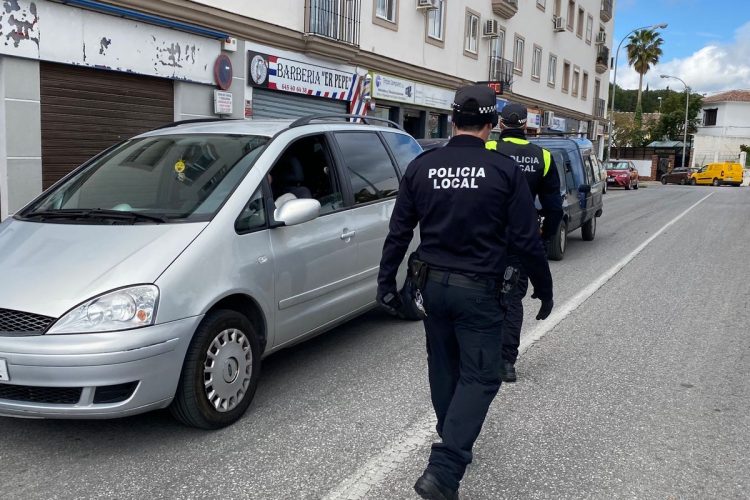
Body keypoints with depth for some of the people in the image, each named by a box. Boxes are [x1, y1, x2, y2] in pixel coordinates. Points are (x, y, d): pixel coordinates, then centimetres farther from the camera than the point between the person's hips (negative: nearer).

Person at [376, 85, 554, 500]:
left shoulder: (421, 166, 0)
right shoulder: (504, 170, -9)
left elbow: (398, 233, 2)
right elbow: (527, 240, -8)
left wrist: (386, 284, 11)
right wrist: (544, 290, 4)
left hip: (433, 284, 4)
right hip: (478, 290, -4)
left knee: (443, 367, 20)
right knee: (480, 376, 4)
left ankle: (453, 445, 37)